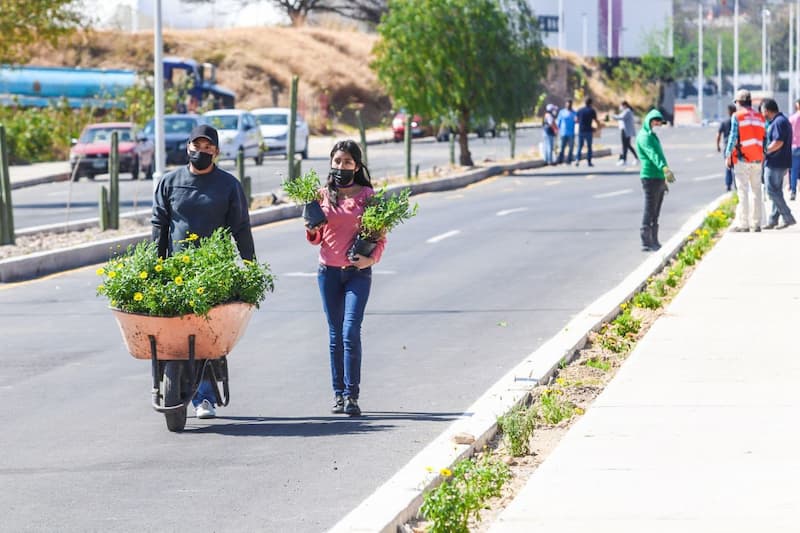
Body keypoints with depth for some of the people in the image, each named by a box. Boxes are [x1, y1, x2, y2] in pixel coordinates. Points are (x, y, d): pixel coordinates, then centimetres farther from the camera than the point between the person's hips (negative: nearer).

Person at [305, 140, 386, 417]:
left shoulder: (367, 196, 1)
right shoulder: (323, 195, 6)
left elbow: (380, 236, 3)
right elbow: (315, 238, 13)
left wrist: (372, 258, -15)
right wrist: (312, 228, -10)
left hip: (358, 272, -3)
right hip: (328, 271, 3)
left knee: (350, 332, -13)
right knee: (335, 334, 5)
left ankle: (352, 396, -13)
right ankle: (339, 393, 11)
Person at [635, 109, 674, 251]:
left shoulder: (653, 136, 21)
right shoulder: (644, 136, -11)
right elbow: (653, 154, -27)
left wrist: (664, 179, 29)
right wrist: (664, 168, -42)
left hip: (659, 177, 10)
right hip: (650, 177, -10)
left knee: (655, 213, 13)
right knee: (649, 211, -8)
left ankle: (654, 241, 18)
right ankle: (646, 242, -7)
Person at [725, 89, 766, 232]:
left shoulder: (737, 116, -5)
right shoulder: (760, 117, 10)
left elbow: (733, 137, -10)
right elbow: (764, 138, 9)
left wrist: (728, 156, -5)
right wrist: (763, 154, 16)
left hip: (742, 158, -5)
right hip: (757, 159, 5)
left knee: (743, 191, -5)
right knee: (756, 190, 11)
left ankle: (743, 223, -8)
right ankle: (756, 223, 12)